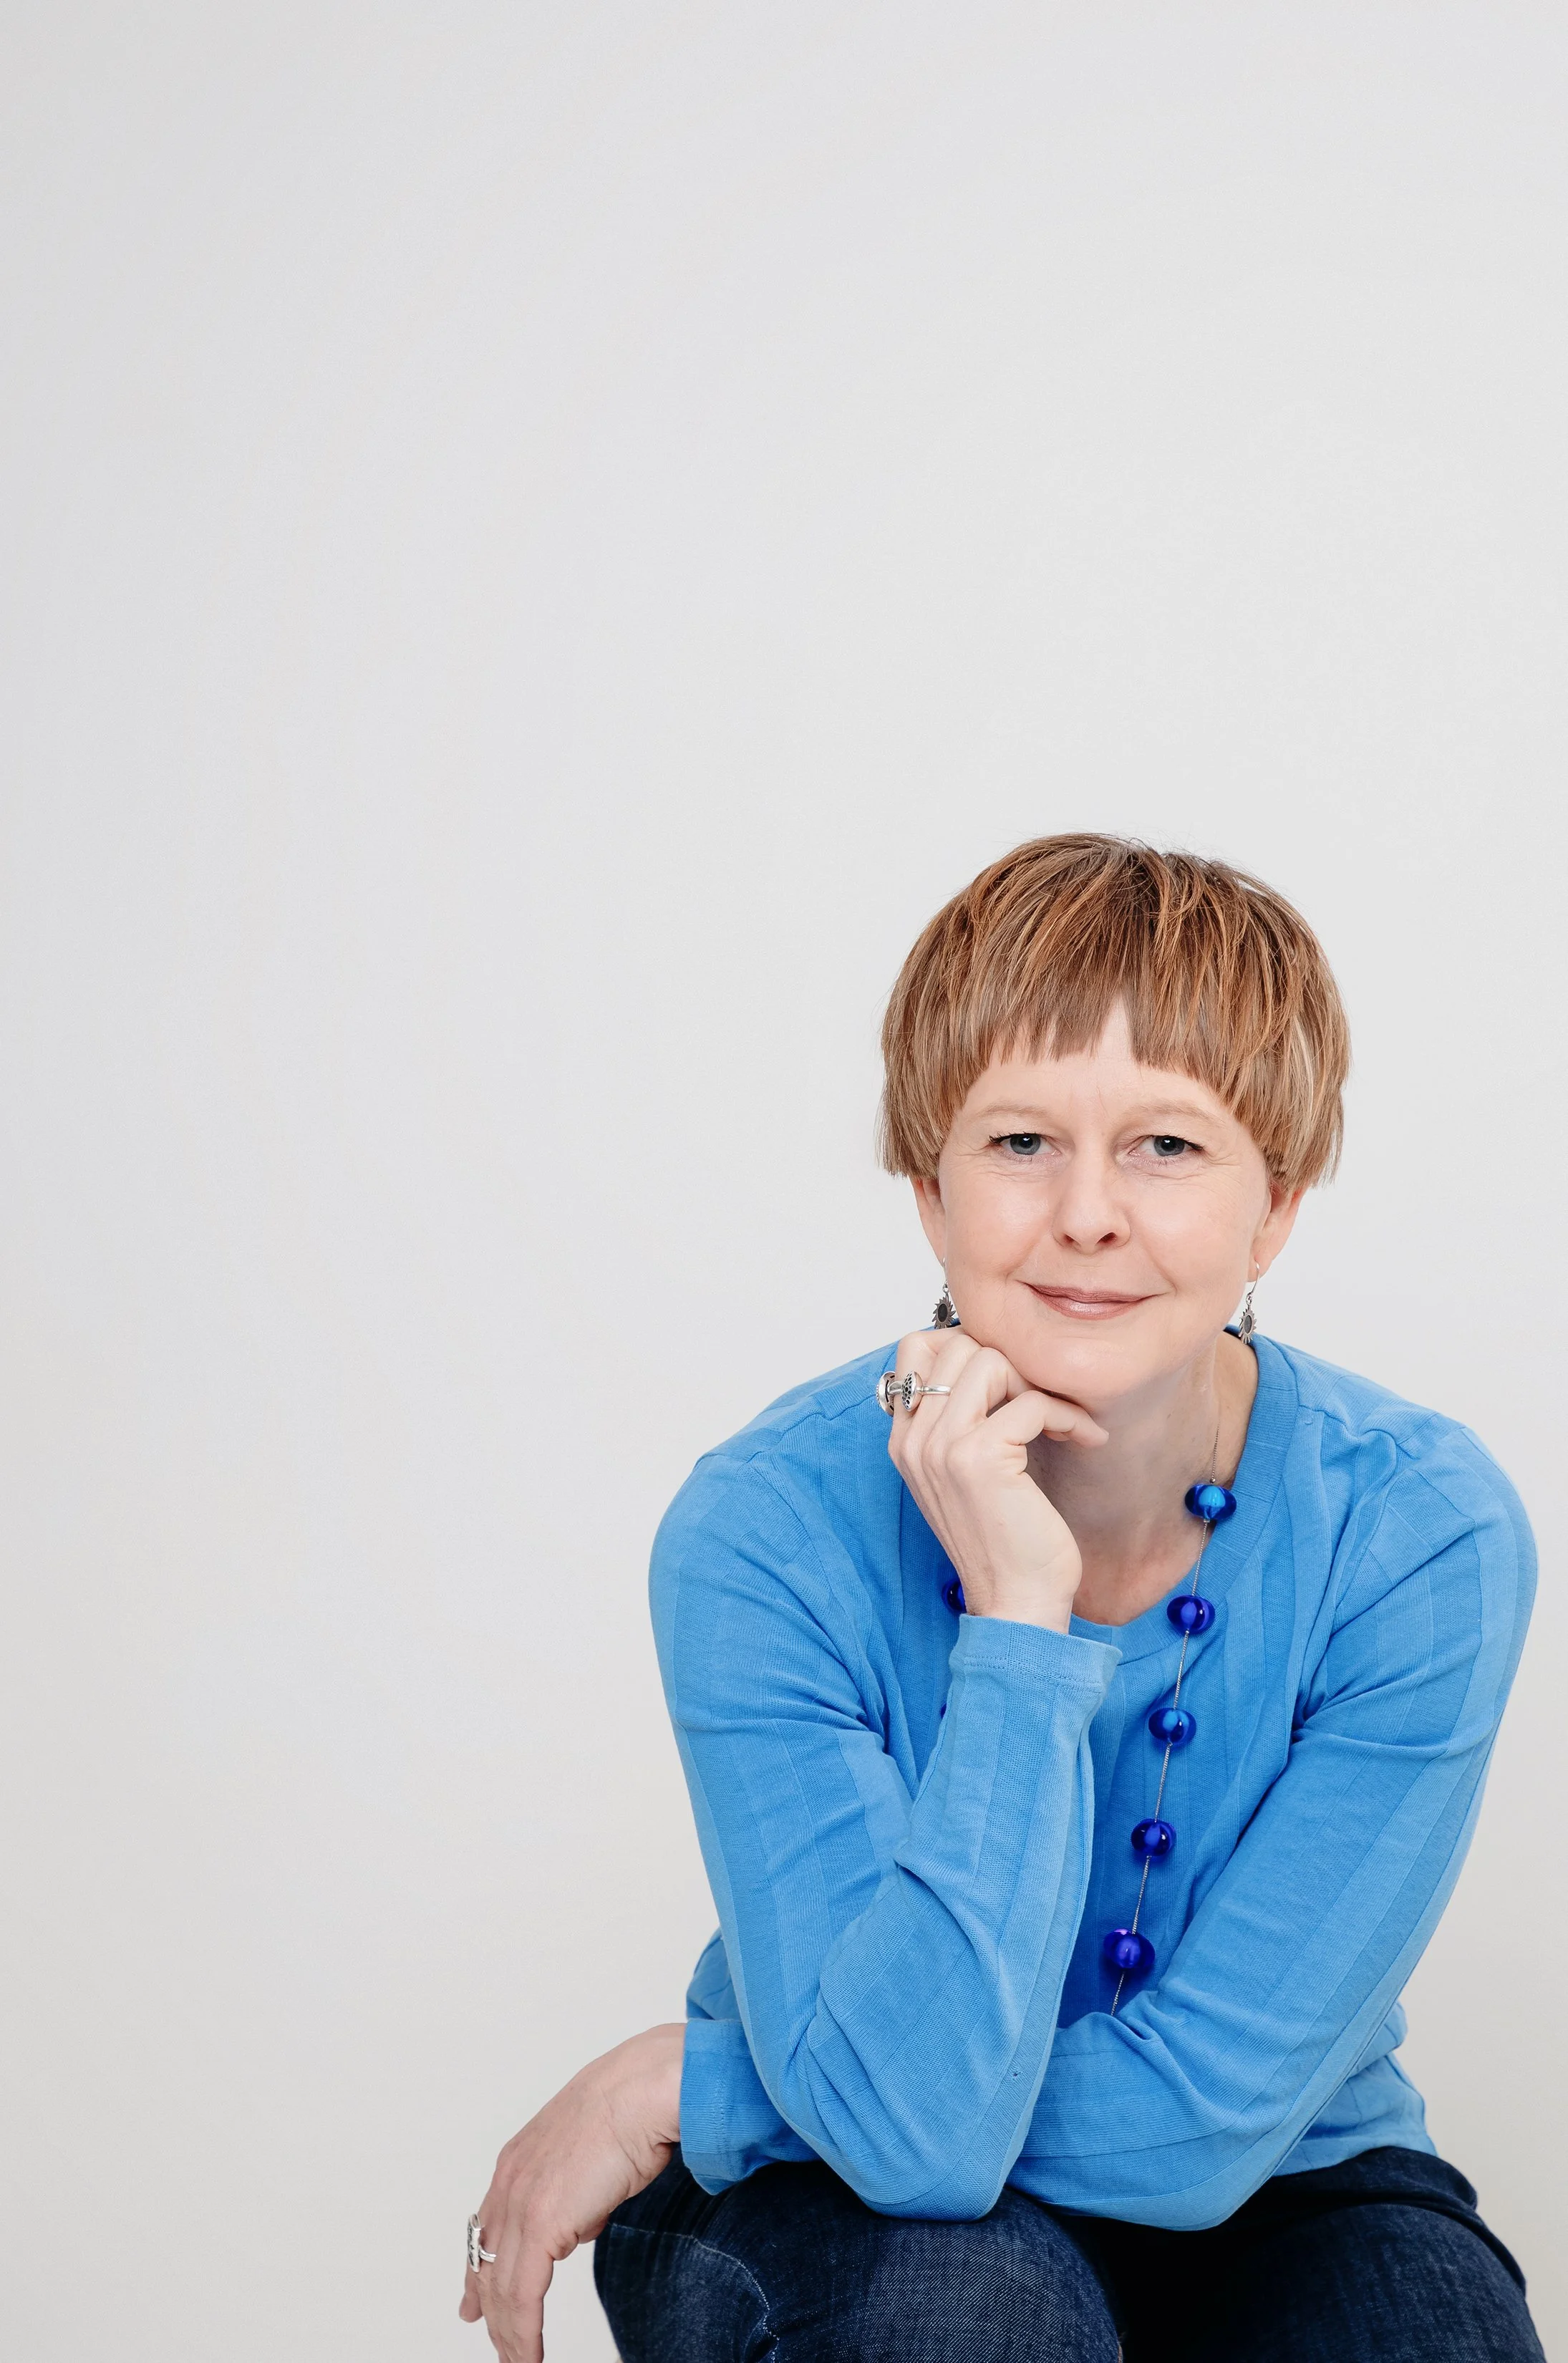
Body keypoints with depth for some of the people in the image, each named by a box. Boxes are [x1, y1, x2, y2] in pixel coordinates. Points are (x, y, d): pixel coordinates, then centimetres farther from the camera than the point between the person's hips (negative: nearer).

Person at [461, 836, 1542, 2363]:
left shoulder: (1419, 1535, -20)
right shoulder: (768, 1531, -21)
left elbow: (1205, 2110, -21)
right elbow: (912, 2126, -29)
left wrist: (683, 2083, -18)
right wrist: (1015, 1611, -33)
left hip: (1267, 2189, 2)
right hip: (836, 2210, -1)